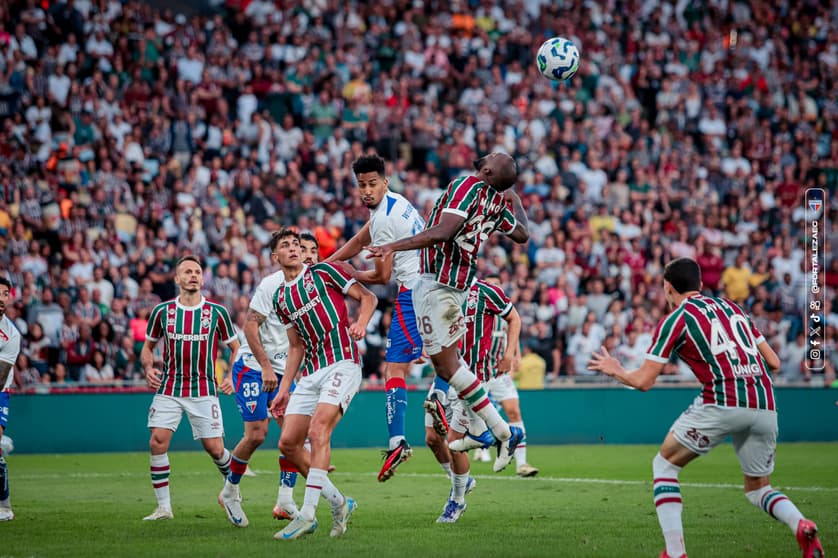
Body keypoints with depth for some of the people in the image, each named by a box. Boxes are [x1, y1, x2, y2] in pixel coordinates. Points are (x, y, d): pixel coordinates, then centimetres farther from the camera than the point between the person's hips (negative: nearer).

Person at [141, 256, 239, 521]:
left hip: (204, 390, -1)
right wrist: (148, 368, -5)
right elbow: (148, 345, 14)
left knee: (215, 448, -2)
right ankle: (164, 507, -4)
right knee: (158, 441, -13)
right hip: (169, 388, 1)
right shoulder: (162, 311, 1)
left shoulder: (217, 312, -2)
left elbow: (236, 347, 8)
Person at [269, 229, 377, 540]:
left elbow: (367, 297, 1)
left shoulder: (323, 272, 2)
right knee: (288, 443, 0)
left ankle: (308, 514, -23)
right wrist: (284, 389, 19)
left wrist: (361, 322, -19)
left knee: (318, 430, -23)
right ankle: (338, 503, 12)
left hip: (341, 364, -7)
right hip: (310, 374, 7)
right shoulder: (281, 298, 18)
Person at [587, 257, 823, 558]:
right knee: (758, 488, 21)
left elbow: (643, 381, 5)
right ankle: (801, 525, -11)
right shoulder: (731, 306, 22)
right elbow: (774, 362, 20)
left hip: (722, 403, -5)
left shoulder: (676, 320, 6)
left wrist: (616, 370, 26)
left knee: (664, 465, 14)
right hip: (765, 406, 5)